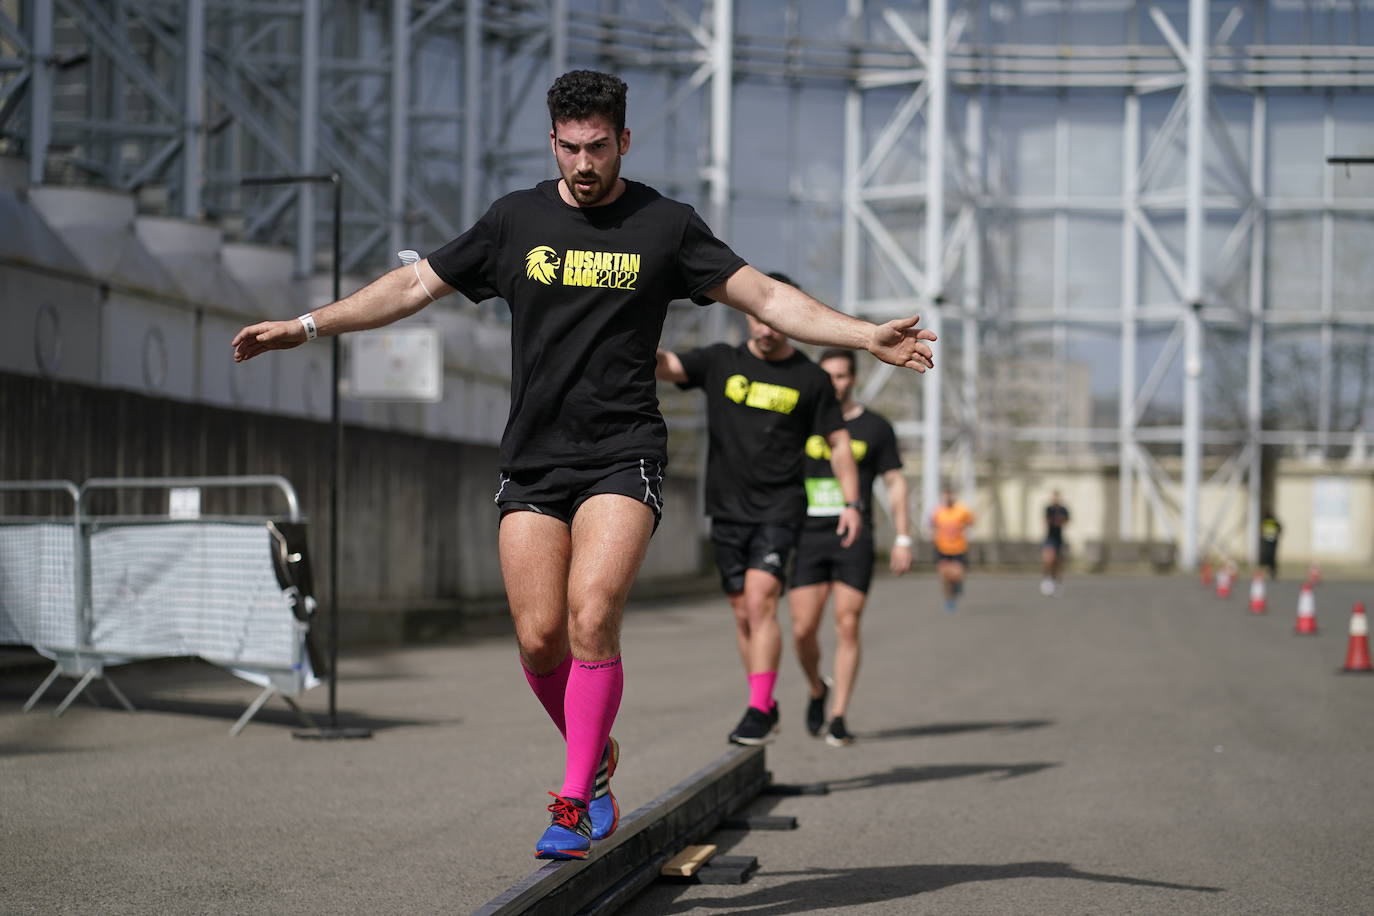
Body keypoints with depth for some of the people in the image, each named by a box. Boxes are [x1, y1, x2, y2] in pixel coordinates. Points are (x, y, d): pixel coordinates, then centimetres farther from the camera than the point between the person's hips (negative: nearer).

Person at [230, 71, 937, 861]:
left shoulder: (666, 225, 3)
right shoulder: (517, 220, 8)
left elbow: (769, 299, 3)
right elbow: (414, 286, 14)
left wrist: (869, 336, -8)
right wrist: (304, 326, 11)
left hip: (622, 459, -3)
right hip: (532, 463, 3)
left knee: (592, 619, -20)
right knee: (540, 640, -5)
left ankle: (575, 806, -10)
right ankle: (596, 757, 24)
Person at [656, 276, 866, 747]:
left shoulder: (810, 379, 2)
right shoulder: (720, 362, 5)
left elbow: (838, 442, 8)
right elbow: (665, 365, -9)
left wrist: (850, 501, -2)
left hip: (779, 509, -3)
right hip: (728, 509, 3)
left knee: (760, 600, -18)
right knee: (743, 613, 7)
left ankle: (758, 711, -19)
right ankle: (766, 706, 20)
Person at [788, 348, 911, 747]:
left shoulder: (875, 427, 7)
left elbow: (895, 482, 9)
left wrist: (903, 538, 1)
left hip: (854, 539, -1)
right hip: (808, 537, 1)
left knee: (847, 627, -8)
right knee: (803, 629, -5)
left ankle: (838, 718, -2)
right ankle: (817, 690, 24)